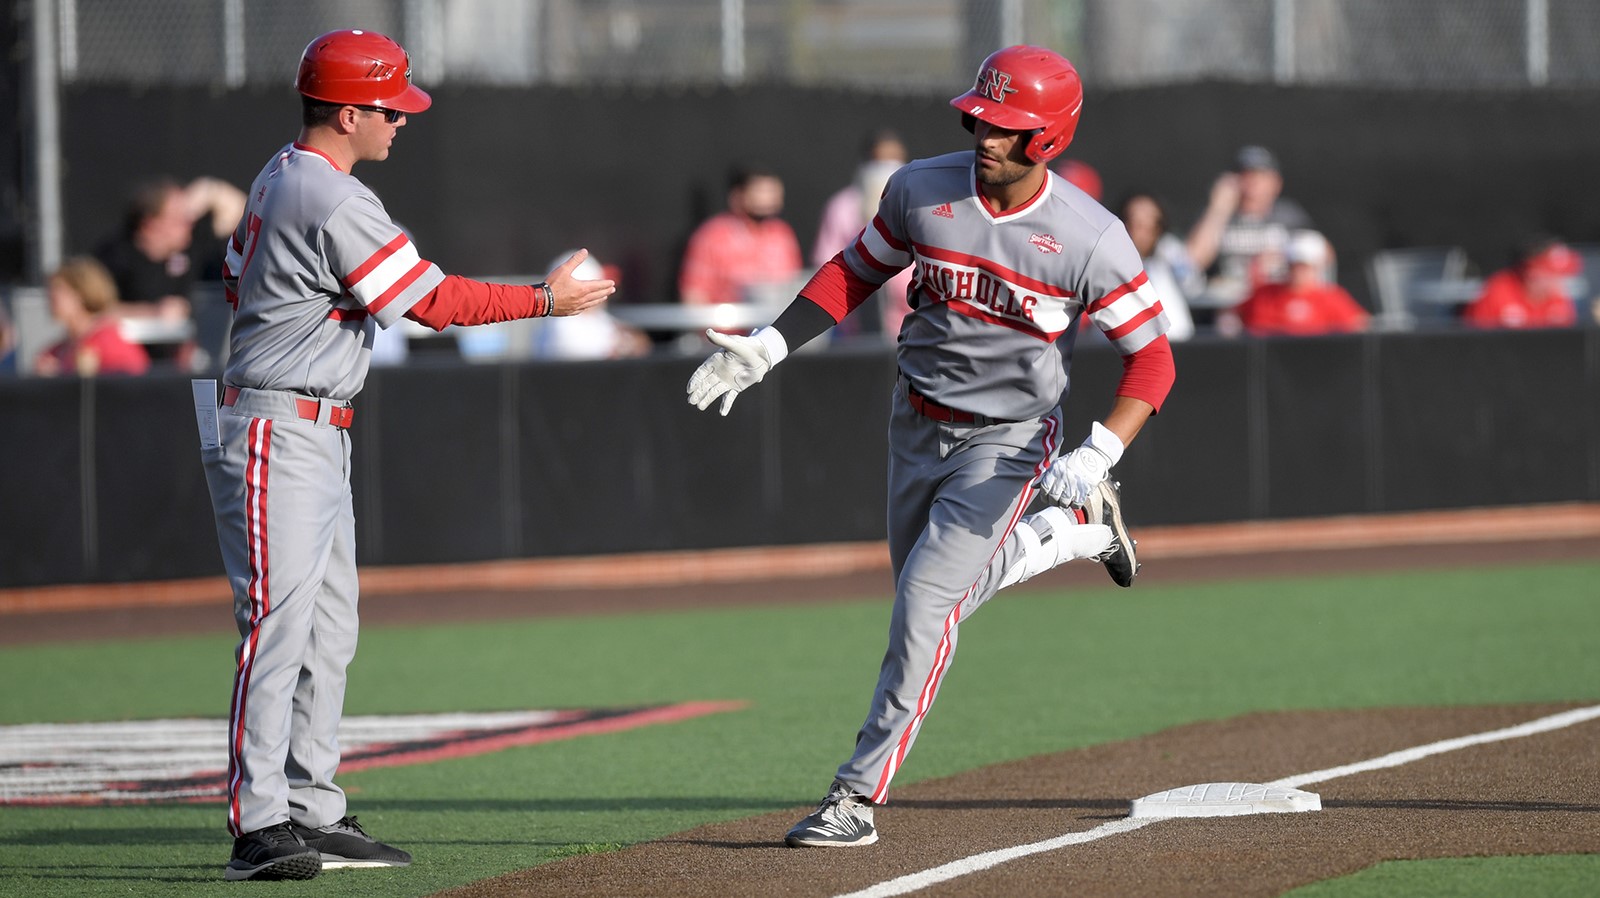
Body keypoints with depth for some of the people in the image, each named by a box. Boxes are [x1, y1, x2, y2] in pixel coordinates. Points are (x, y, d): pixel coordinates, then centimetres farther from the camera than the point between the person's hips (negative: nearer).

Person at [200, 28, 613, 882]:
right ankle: (258, 827, -17)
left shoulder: (279, 176, 13)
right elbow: (435, 302, -16)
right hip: (278, 435, -11)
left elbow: (238, 282, 22)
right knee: (279, 622, -14)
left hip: (318, 442, 11)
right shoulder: (336, 203, -18)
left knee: (328, 630, 10)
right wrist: (547, 300, -7)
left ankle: (313, 815, 12)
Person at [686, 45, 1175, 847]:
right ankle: (1081, 529, 43)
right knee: (935, 594, 20)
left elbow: (1151, 358, -14)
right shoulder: (921, 192, -9)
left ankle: (857, 797, -11)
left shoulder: (1090, 240, -20)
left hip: (1007, 441, -5)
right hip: (917, 425, 5)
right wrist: (768, 347, -4)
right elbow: (857, 271, 7)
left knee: (926, 599, -17)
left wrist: (1096, 456, -27)